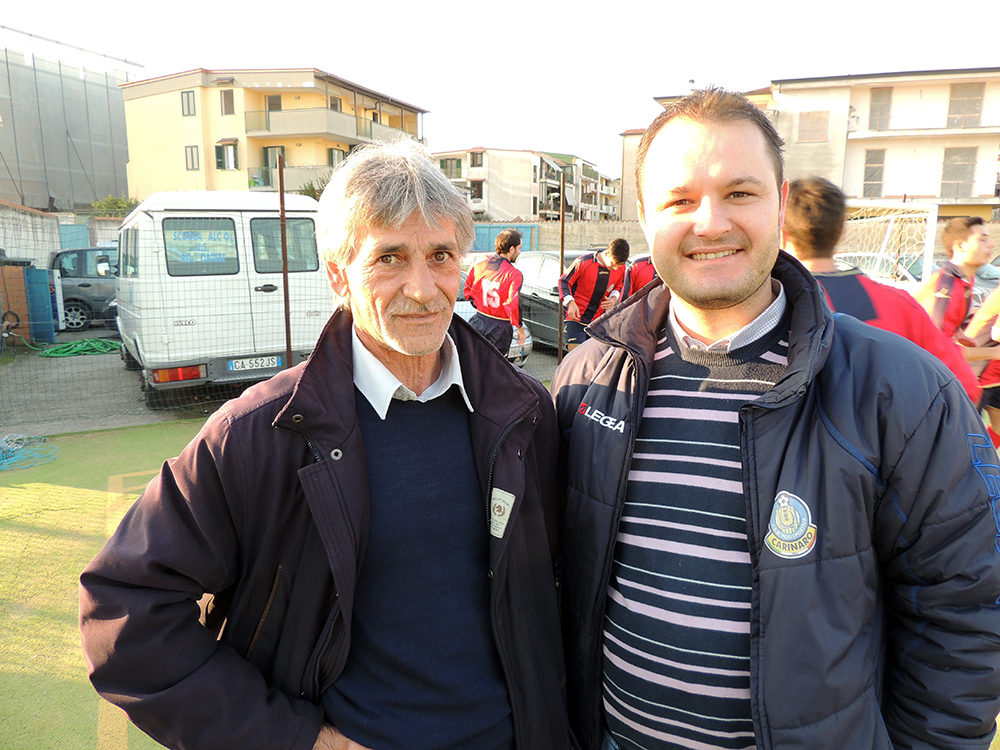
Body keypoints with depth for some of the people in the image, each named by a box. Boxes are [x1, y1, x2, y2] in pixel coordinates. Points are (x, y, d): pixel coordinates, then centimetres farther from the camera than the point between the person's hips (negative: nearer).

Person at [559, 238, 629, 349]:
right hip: (577, 317, -4)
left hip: (599, 320, 4)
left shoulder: (621, 269, -2)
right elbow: (564, 281, -5)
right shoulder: (584, 262, -15)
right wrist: (570, 302, -19)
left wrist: (614, 298, -6)